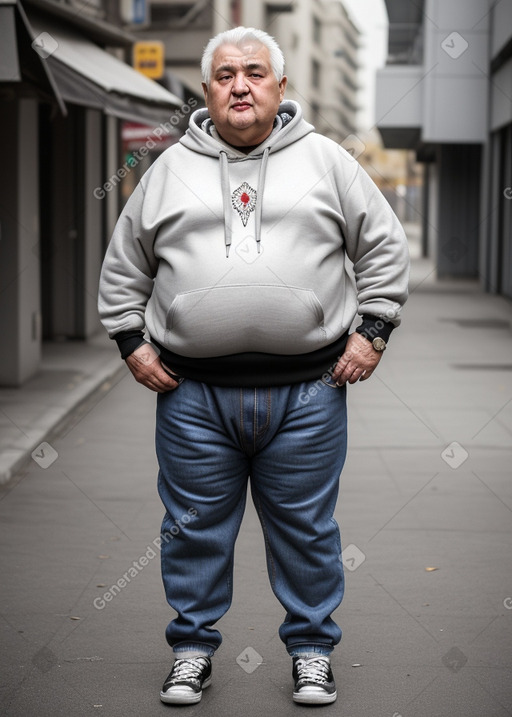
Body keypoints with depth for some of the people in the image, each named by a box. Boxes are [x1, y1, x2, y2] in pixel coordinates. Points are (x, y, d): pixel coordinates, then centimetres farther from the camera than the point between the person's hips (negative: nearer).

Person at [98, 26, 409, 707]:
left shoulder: (326, 160, 6)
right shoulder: (170, 169, 10)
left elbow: (385, 246, 10)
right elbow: (123, 265, 16)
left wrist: (371, 332, 2)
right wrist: (132, 343, 7)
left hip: (307, 392, -1)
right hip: (194, 394, 1)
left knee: (307, 529, 8)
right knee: (196, 529, 9)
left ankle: (311, 650, 24)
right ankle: (193, 648, 26)